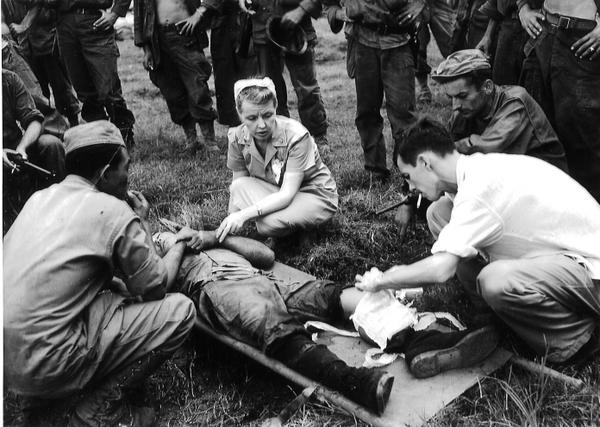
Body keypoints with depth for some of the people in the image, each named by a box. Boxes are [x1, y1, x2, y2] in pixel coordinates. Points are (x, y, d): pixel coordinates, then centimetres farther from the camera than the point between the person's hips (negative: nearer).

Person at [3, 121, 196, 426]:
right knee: (180, 311, -5)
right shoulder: (115, 212, -12)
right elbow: (155, 287, -3)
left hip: (9, 359, 8)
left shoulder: (40, 197, 8)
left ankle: (41, 395, 18)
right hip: (45, 364, -8)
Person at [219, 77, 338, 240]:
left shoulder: (296, 136, -27)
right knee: (240, 187, -26)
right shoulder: (237, 138, -12)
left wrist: (244, 214, -42)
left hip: (316, 196, -4)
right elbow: (236, 188, -5)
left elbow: (287, 194, -31)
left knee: (269, 223, -33)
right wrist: (230, 222, -18)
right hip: (275, 194, 5)